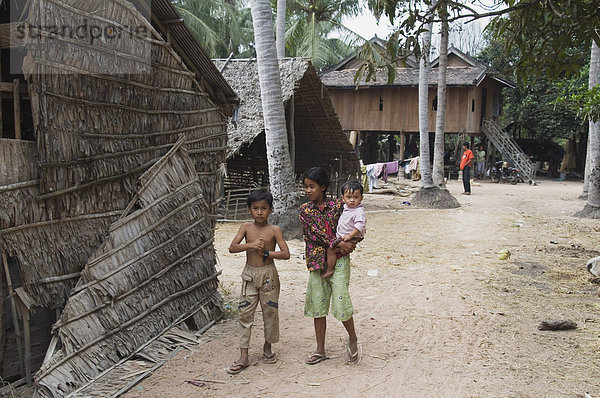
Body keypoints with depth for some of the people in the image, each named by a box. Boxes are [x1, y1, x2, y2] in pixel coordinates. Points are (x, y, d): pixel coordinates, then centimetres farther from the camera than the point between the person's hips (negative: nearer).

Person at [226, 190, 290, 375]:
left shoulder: (274, 230, -5)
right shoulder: (246, 227, 1)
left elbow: (286, 254, -10)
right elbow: (232, 247, -8)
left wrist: (265, 252, -19)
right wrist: (251, 245, -22)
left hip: (268, 274, -2)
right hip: (249, 274, 2)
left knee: (270, 311, 7)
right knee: (245, 313, 1)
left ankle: (267, 347, 29)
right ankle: (243, 356, 5)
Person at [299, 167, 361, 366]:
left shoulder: (337, 205, -3)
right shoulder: (305, 210, 2)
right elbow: (318, 233, -9)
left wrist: (350, 243, -13)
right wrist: (339, 244, -20)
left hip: (338, 260, -3)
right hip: (316, 261, 3)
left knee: (340, 303, -8)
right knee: (317, 305, 7)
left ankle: (353, 339, 18)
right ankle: (320, 350, 20)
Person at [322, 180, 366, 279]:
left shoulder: (359, 211, -23)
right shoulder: (346, 207, 5)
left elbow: (360, 226, -32)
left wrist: (350, 235, -32)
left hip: (352, 238, -10)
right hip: (340, 236, 10)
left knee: (330, 249, -15)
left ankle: (330, 269, -1)